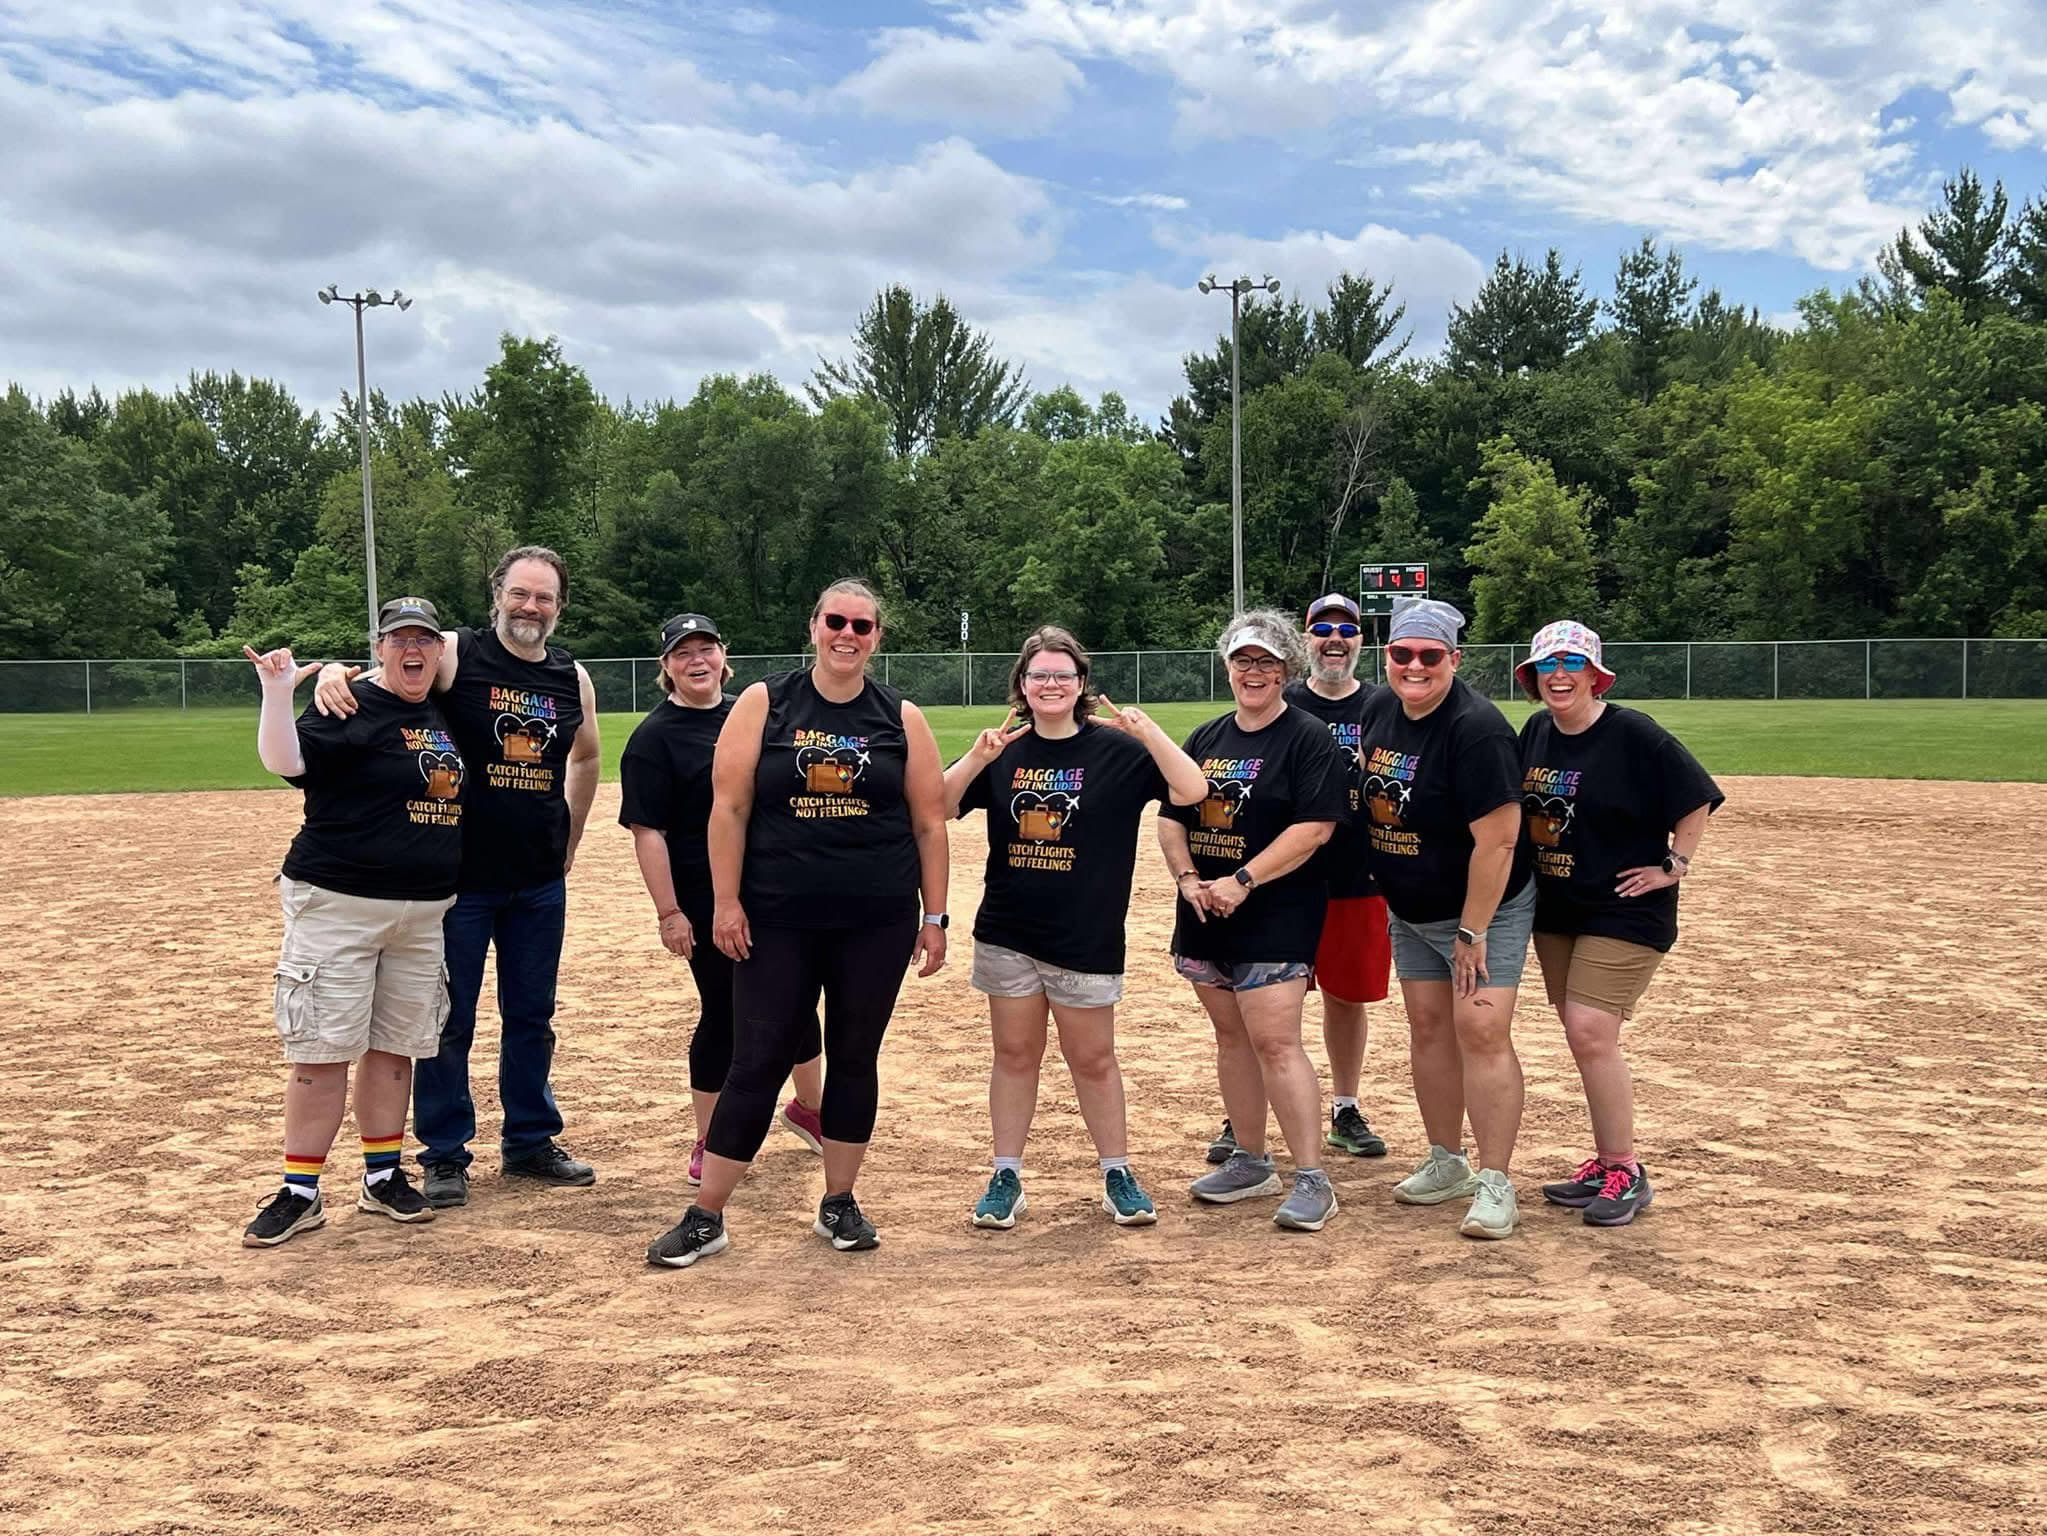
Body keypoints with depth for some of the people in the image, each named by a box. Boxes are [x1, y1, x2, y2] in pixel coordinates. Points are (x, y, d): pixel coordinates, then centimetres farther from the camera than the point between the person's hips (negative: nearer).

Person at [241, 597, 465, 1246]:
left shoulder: (445, 718, 12)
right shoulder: (349, 708, -8)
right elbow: (284, 760, -23)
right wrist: (277, 693, -34)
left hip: (423, 912, 6)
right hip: (337, 905, -6)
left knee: (396, 1046, 11)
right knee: (323, 1048, -3)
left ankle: (382, 1179, 22)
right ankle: (300, 1193, 6)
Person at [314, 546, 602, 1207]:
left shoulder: (573, 678, 5)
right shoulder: (456, 654, -7)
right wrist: (333, 672, -39)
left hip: (540, 881, 4)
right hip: (459, 873, -4)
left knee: (531, 1016, 15)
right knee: (449, 1019, 6)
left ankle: (530, 1141, 28)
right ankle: (444, 1155, 18)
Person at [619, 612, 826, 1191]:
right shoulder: (653, 737, -9)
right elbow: (648, 831, -14)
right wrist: (668, 912, -19)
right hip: (709, 903, -6)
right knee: (725, 1014, 2)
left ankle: (807, 1107, 37)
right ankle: (708, 1144, 18)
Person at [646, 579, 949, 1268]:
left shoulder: (901, 719, 4)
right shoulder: (764, 705, 1)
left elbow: (929, 823, 6)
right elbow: (729, 807, -3)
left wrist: (934, 917, 3)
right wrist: (725, 902, -8)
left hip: (877, 921, 2)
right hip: (777, 921, -1)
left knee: (854, 1058, 10)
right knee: (757, 1061, 1)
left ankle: (839, 1203, 26)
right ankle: (706, 1217, 12)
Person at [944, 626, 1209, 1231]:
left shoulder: (1116, 749, -4)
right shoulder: (1004, 751, 4)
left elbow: (1192, 790, -15)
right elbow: (938, 807, -3)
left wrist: (1147, 730, -25)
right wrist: (979, 756, -18)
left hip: (1086, 937, -2)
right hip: (1008, 934, 3)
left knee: (1092, 1059, 7)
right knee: (1015, 1055, 10)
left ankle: (1118, 1176, 22)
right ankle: (1006, 1177, 20)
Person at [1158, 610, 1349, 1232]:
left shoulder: (1307, 738, -6)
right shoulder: (1205, 739, 14)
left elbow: (1314, 826, -16)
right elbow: (1171, 818, 13)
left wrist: (1241, 882, -20)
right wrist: (1188, 879, -5)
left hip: (1275, 917, -7)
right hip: (1205, 917, 7)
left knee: (1274, 1042, -12)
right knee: (1231, 1037, 13)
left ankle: (1312, 1179, -4)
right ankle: (1250, 1163, 25)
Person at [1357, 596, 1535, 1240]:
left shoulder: (1476, 727, -24)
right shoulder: (1379, 710, 0)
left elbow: (1497, 839, -26)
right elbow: (1371, 800, 16)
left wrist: (1473, 932, -22)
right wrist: (1379, 876, 12)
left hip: (1485, 908, -8)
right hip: (1411, 912, 8)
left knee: (1481, 1031, -11)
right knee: (1427, 1027, 12)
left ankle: (1495, 1184, -3)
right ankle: (1446, 1163, 25)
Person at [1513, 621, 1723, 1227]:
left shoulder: (1633, 733, -15)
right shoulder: (1536, 731, 5)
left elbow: (1697, 799, -11)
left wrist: (1675, 866, -11)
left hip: (1624, 910, -7)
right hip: (1555, 908, 7)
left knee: (1591, 1034, -13)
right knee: (1582, 1039, 11)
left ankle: (1626, 1172, 1)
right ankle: (1605, 1163, 23)